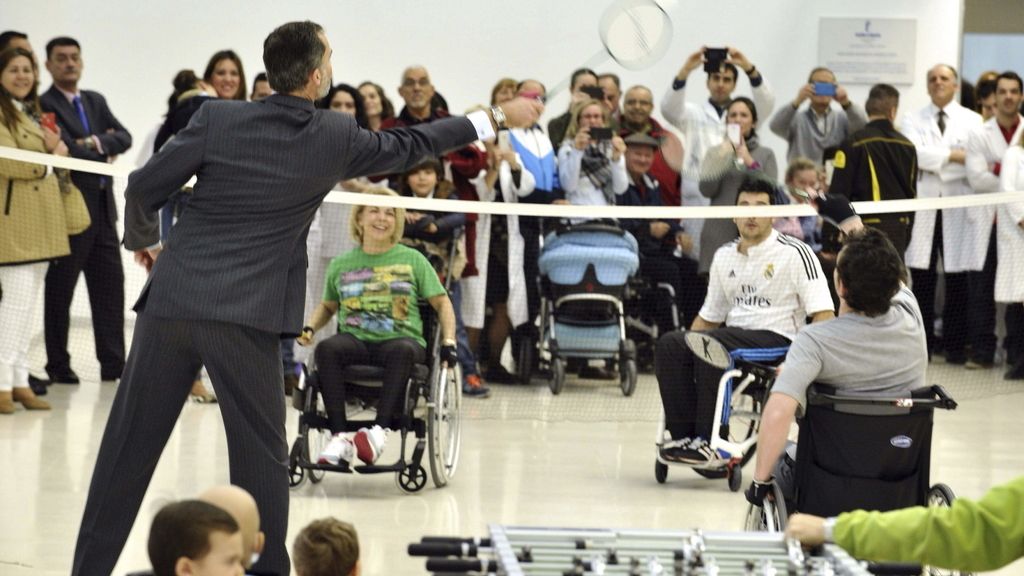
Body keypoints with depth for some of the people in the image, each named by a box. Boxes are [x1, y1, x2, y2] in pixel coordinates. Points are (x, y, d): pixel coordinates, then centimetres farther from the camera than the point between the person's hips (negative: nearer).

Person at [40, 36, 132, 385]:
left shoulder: (96, 102, 15)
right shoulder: (45, 105, -7)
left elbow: (124, 138, 5)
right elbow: (65, 150, -18)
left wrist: (98, 143, -12)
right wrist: (105, 157, -5)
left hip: (102, 208, 6)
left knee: (110, 288, 4)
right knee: (59, 291, 3)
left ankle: (113, 364, 7)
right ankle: (58, 366, 10)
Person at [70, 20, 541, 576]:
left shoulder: (217, 117, 0)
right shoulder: (337, 137, 0)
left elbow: (143, 187, 1)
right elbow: (410, 145, 16)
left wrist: (143, 239, 23)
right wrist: (497, 118, 30)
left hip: (172, 301, 2)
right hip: (246, 315, -2)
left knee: (128, 446, 8)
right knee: (261, 454, 8)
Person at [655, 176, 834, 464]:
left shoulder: (795, 253, -3)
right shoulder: (724, 256, 17)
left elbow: (823, 314, -9)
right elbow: (709, 317, 24)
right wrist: (679, 354, 9)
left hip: (777, 340, -6)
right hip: (734, 336, 6)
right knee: (669, 344, -19)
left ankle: (709, 442, -25)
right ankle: (684, 434, -21)